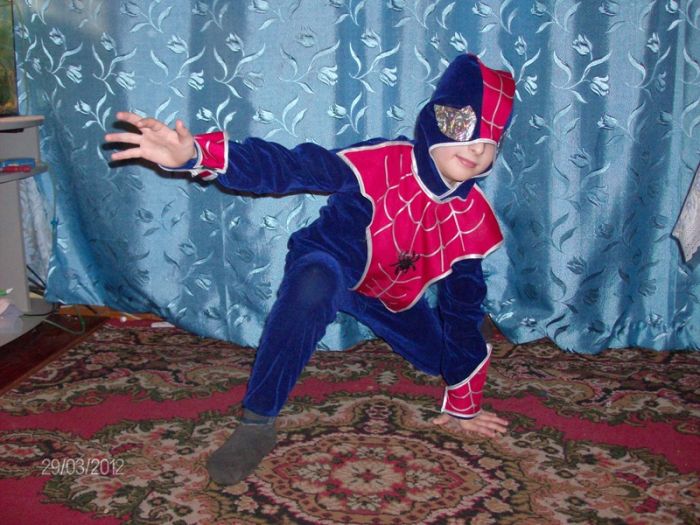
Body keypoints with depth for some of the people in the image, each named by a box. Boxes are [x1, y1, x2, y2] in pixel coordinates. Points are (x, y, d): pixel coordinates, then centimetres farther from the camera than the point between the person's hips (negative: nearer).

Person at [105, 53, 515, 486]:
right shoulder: (384, 163, -31)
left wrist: (463, 405, -1)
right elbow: (289, 168, -44)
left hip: (392, 299, 6)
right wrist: (198, 153, -63)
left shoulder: (473, 218, -16)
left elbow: (464, 308, -6)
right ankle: (257, 424, -28)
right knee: (314, 285, -40)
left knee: (443, 357, 6)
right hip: (326, 268, -6)